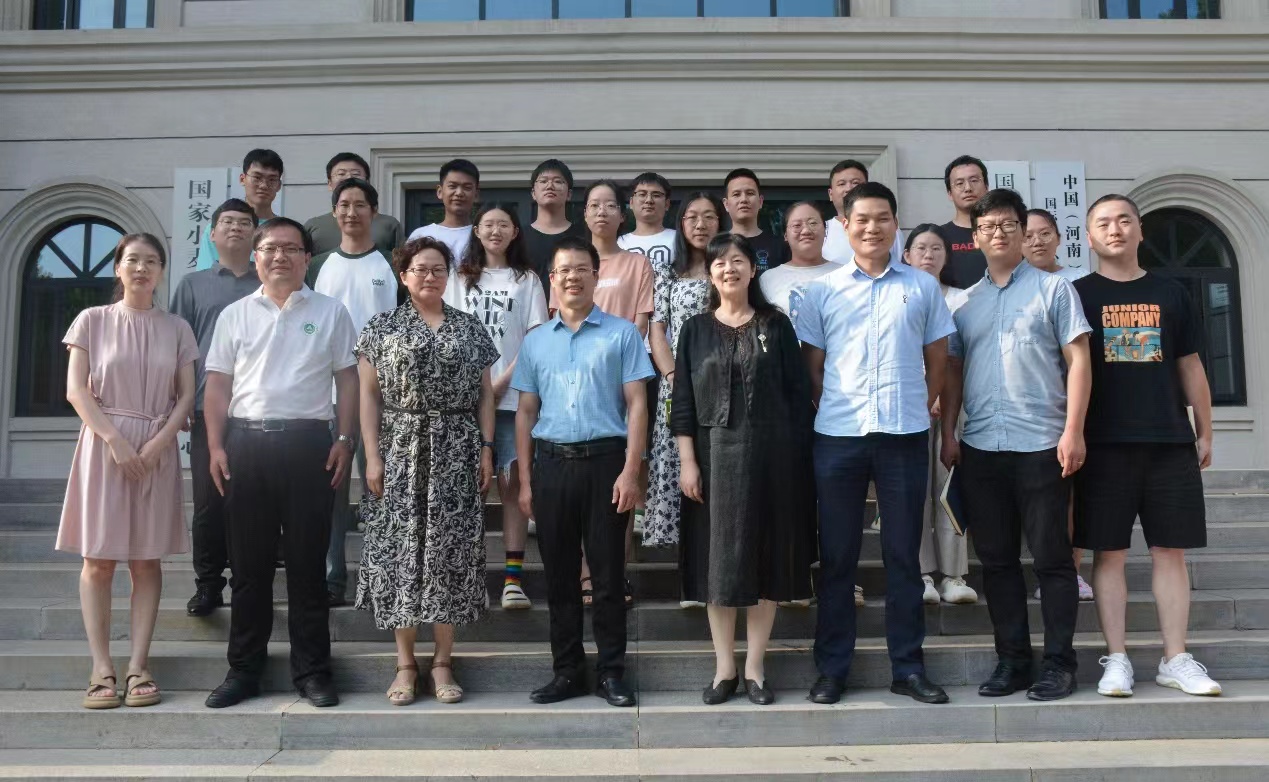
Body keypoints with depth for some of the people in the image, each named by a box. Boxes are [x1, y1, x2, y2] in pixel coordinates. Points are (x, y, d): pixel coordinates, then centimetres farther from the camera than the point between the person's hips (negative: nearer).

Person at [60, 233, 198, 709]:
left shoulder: (176, 329, 9)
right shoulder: (93, 321, 4)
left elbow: (186, 395, 5)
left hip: (157, 450, 2)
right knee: (98, 559, -2)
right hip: (104, 444, -1)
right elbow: (76, 390, -2)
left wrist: (159, 442, -10)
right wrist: (116, 440, -13)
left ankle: (138, 667, 5)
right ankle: (102, 669, 3)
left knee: (147, 560, 2)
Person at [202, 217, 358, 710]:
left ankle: (312, 670, 12)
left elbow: (347, 380, 6)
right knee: (249, 563, 7)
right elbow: (217, 386, 11)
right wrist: (216, 447, 1)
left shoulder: (331, 312, 8)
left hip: (308, 443, -2)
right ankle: (244, 669, 17)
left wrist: (345, 440, -3)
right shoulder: (235, 315, 13)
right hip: (246, 442, 2)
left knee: (308, 562, 3)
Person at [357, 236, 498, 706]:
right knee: (400, 549, 0)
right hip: (401, 450, -1)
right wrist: (372, 455, -5)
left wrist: (486, 448, 0)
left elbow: (484, 394, 9)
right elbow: (369, 394, 2)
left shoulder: (471, 328, 10)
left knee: (451, 549, 1)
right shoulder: (382, 328, 6)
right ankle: (405, 663, 10)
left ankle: (443, 662, 11)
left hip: (457, 453, 1)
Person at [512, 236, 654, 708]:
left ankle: (611, 672, 14)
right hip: (551, 462, 3)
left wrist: (629, 472, -10)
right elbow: (526, 412, 13)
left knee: (608, 572, 3)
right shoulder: (535, 341, 12)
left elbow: (636, 405, -1)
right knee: (560, 574, 9)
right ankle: (567, 671, 19)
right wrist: (525, 481, 7)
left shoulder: (621, 334, 2)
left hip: (604, 460, -3)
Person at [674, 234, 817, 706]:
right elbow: (683, 402, 4)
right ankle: (724, 669, 14)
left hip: (771, 455, 0)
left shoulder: (776, 326, 5)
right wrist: (687, 462, -5)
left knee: (767, 559, 3)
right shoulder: (696, 330, 7)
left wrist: (799, 456, -4)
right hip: (715, 454, 1)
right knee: (717, 560, 3)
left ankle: (754, 669, 14)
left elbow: (798, 394, 3)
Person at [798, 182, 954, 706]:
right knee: (836, 556, 5)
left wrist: (920, 410, 5)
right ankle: (832, 668, 15)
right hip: (838, 436, 0)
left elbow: (937, 360, 12)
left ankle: (908, 667, 17)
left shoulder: (922, 287, 7)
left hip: (905, 435, 0)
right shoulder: (822, 291, 6)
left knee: (904, 554, 7)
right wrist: (831, 409, 3)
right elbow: (812, 364, 9)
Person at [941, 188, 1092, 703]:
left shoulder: (1053, 288, 3)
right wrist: (947, 435, 5)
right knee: (996, 559, 8)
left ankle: (1059, 662, 11)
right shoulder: (965, 302, 14)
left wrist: (1073, 430, -11)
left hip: (1042, 444, -4)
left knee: (1051, 556, 1)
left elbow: (1077, 360, -2)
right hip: (979, 448, 4)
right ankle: (1012, 661, 17)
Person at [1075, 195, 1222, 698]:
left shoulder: (1171, 294, 12)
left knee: (1170, 550, 4)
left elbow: (1190, 368, 14)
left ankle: (1176, 660, 12)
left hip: (1170, 442, 2)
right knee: (1109, 552, 0)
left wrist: (1204, 432, 11)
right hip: (1104, 444, -2)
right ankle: (1117, 659, 8)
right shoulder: (1078, 295, 5)